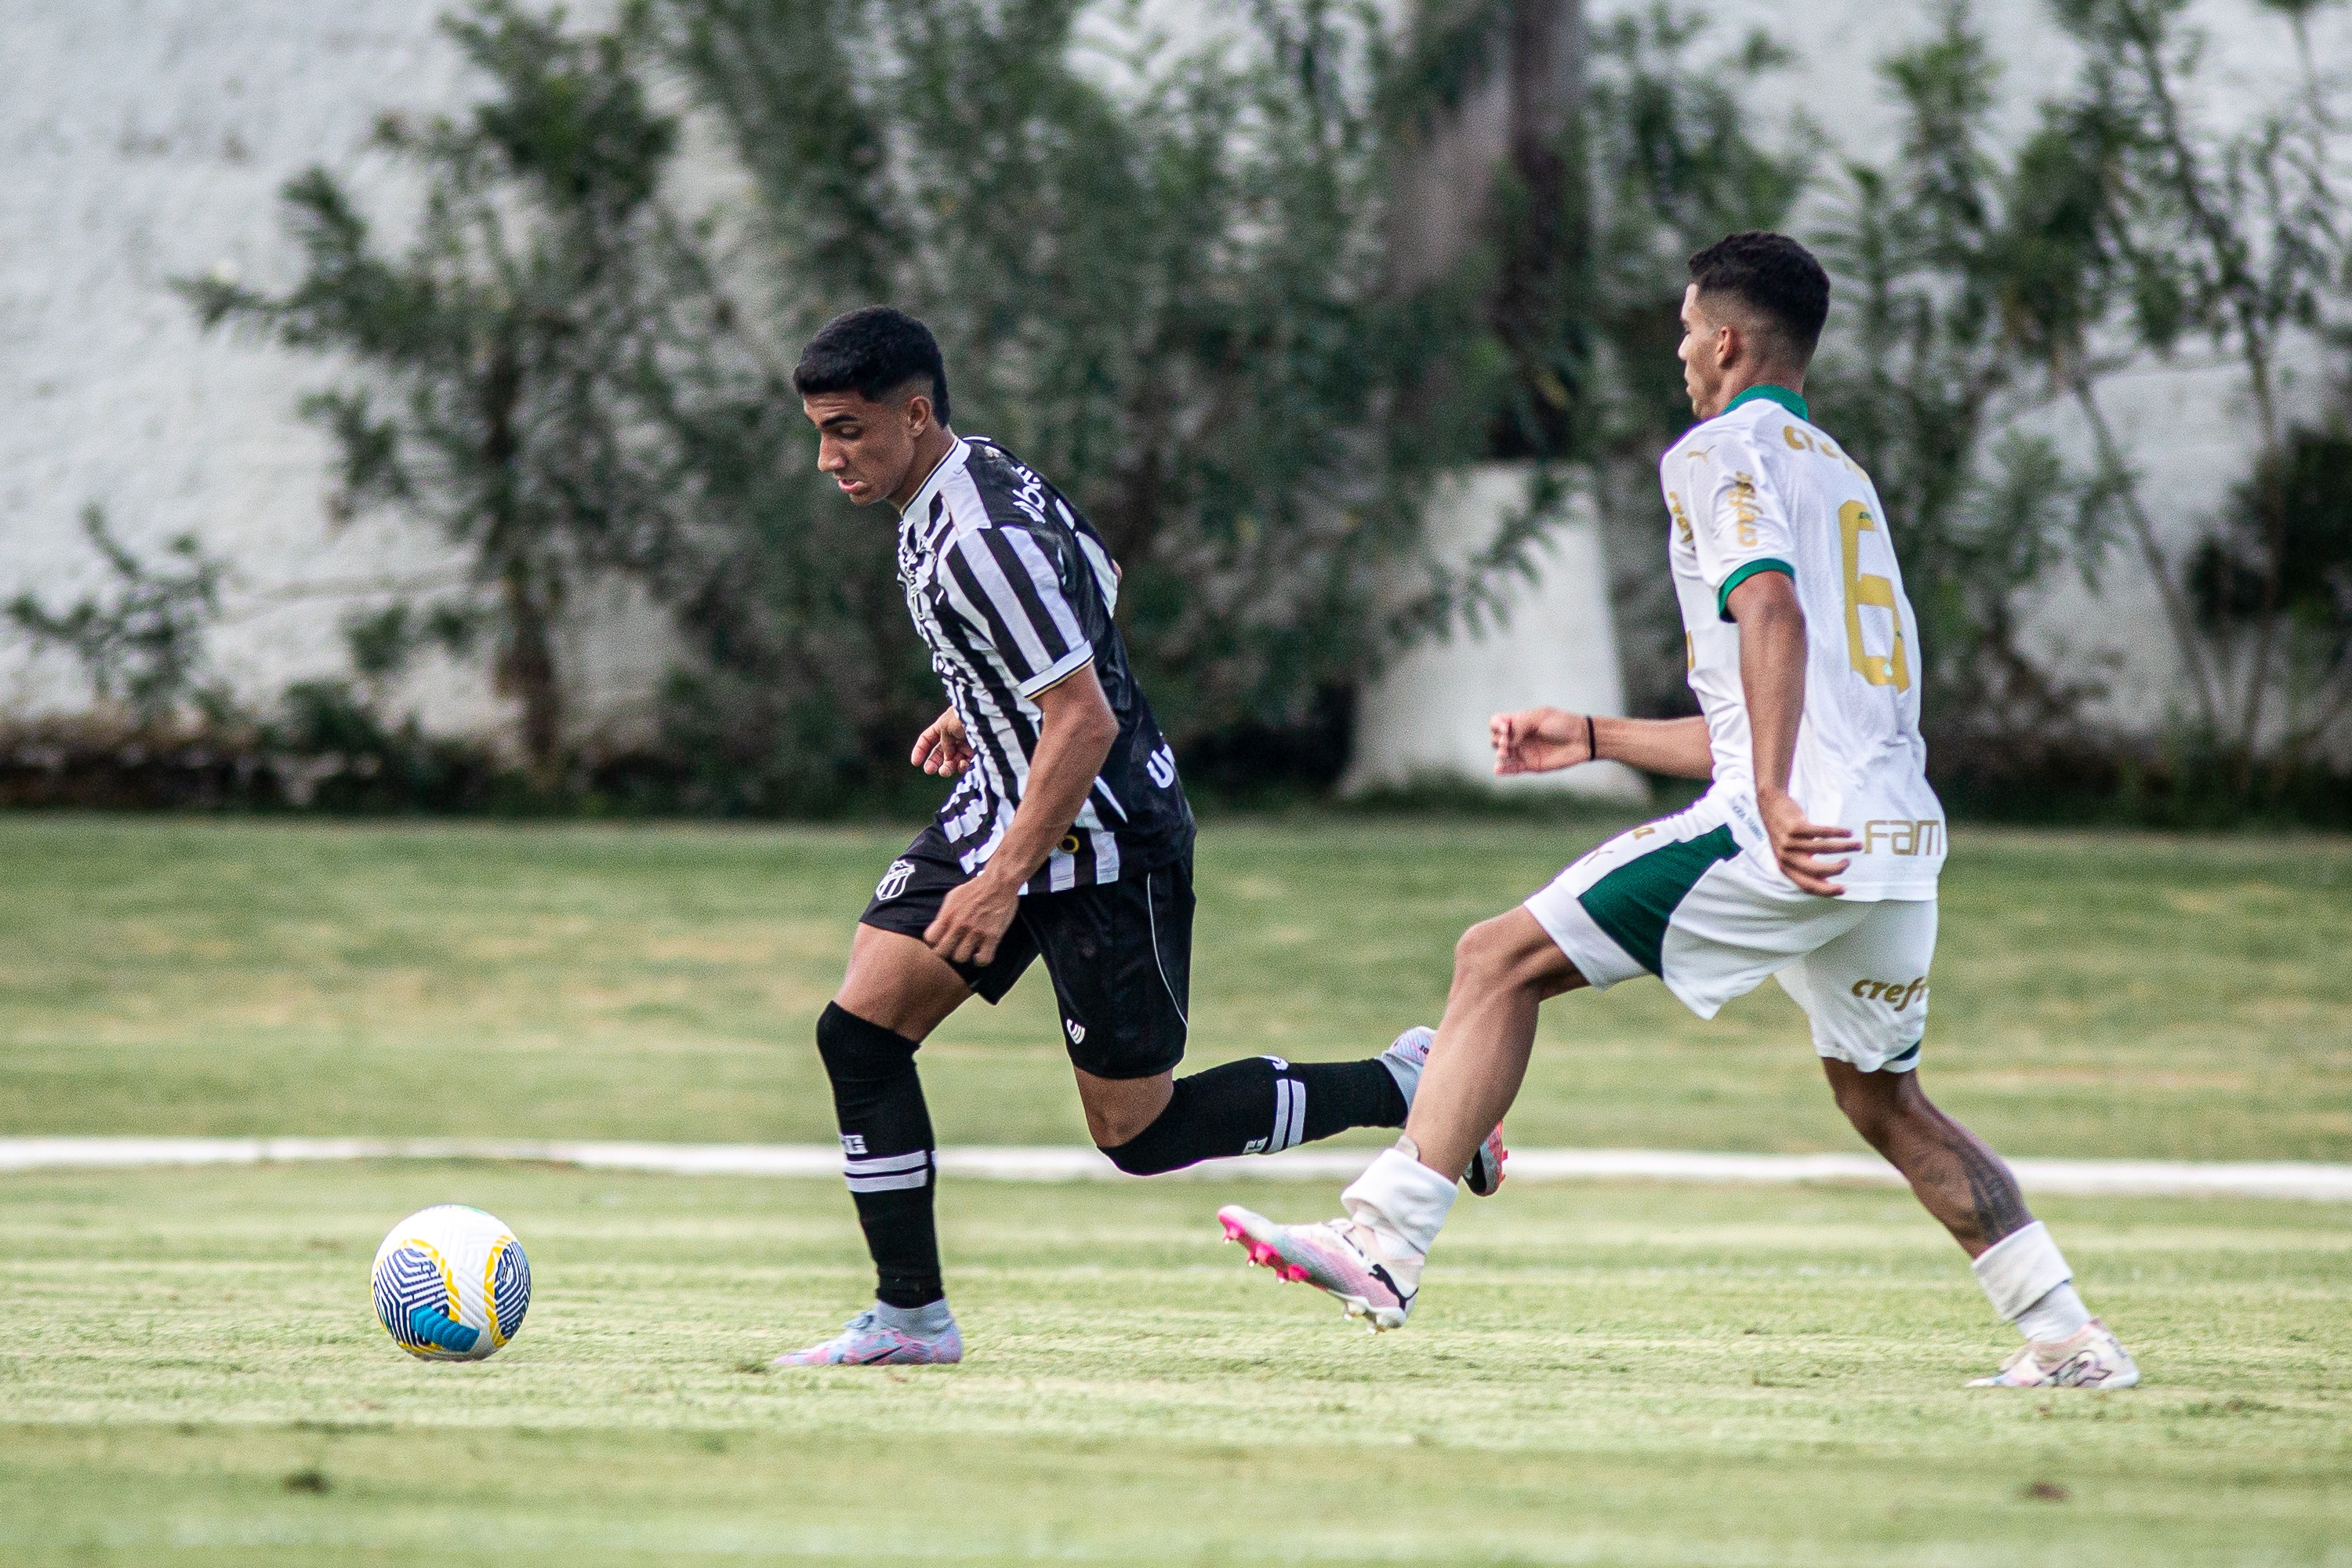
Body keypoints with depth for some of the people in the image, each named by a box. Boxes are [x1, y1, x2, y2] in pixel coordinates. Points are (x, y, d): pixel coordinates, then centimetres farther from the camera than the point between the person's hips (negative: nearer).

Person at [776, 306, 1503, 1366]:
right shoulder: (972, 474, 3)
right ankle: (911, 1315, 4)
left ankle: (1406, 1088, 14)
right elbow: (1095, 583, 21)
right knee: (858, 1032, -1)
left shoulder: (983, 540, -27)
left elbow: (1086, 721, -27)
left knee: (1138, 1134, 0)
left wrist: (1002, 881, -28)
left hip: (1098, 841, -10)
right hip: (999, 804, 10)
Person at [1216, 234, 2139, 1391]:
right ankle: (2068, 1338, 18)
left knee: (1500, 962, -4)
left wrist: (1775, 801, -29)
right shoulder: (1843, 478, 28)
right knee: (1885, 1102, 24)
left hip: (1796, 836, -8)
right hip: (1901, 837, 8)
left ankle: (1384, 1245, -12)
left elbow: (1773, 613, -19)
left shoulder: (1723, 453, 1)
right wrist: (1594, 739, 36)